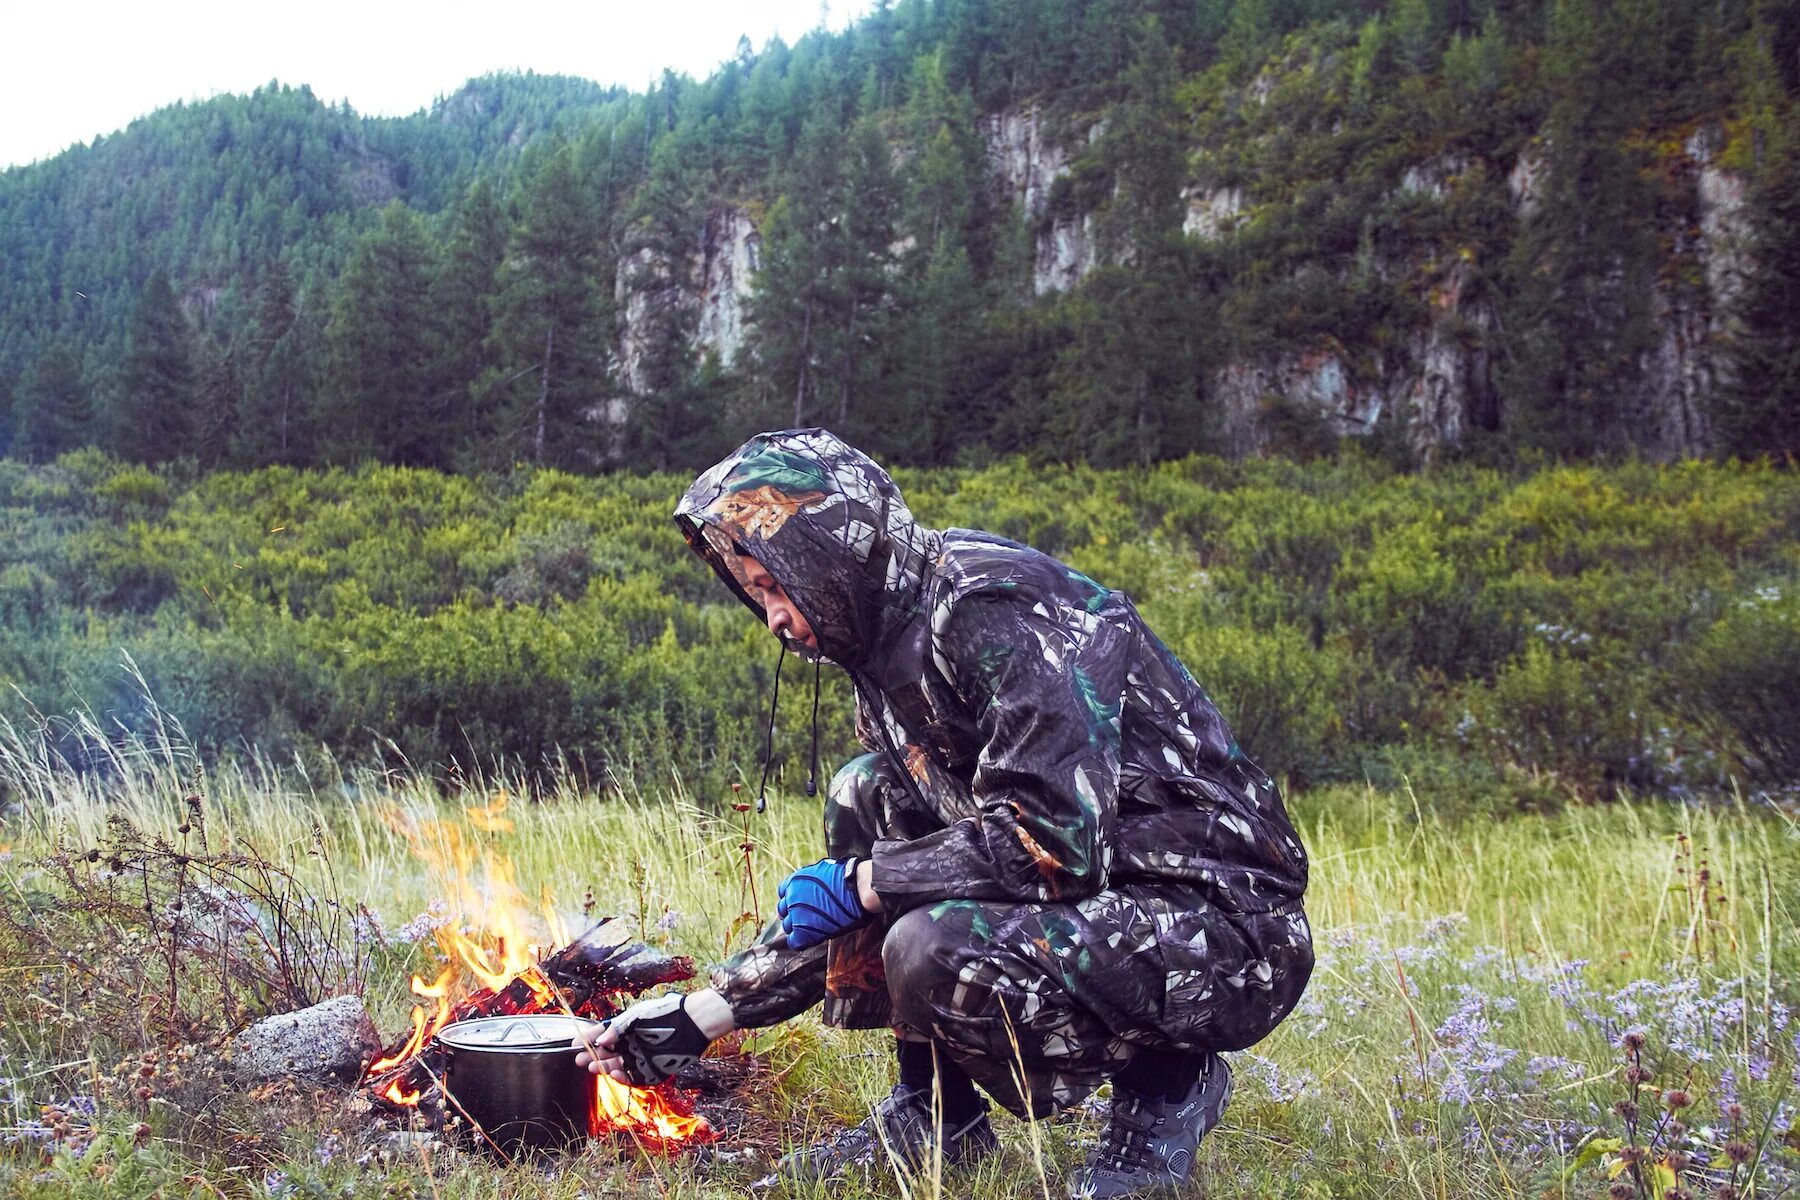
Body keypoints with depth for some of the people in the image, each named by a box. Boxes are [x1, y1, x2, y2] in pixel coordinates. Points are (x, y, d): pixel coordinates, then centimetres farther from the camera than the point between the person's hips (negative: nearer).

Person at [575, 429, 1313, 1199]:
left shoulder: (993, 607, -18)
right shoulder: (891, 651, 11)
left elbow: (1055, 839, -29)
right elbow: (843, 903, 14)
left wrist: (858, 884, -16)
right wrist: (701, 1016, 10)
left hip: (1231, 935, -9)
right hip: (1106, 895, 10)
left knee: (935, 952, -30)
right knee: (864, 796, 6)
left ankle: (1164, 1087, -2)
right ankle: (935, 1117, 10)